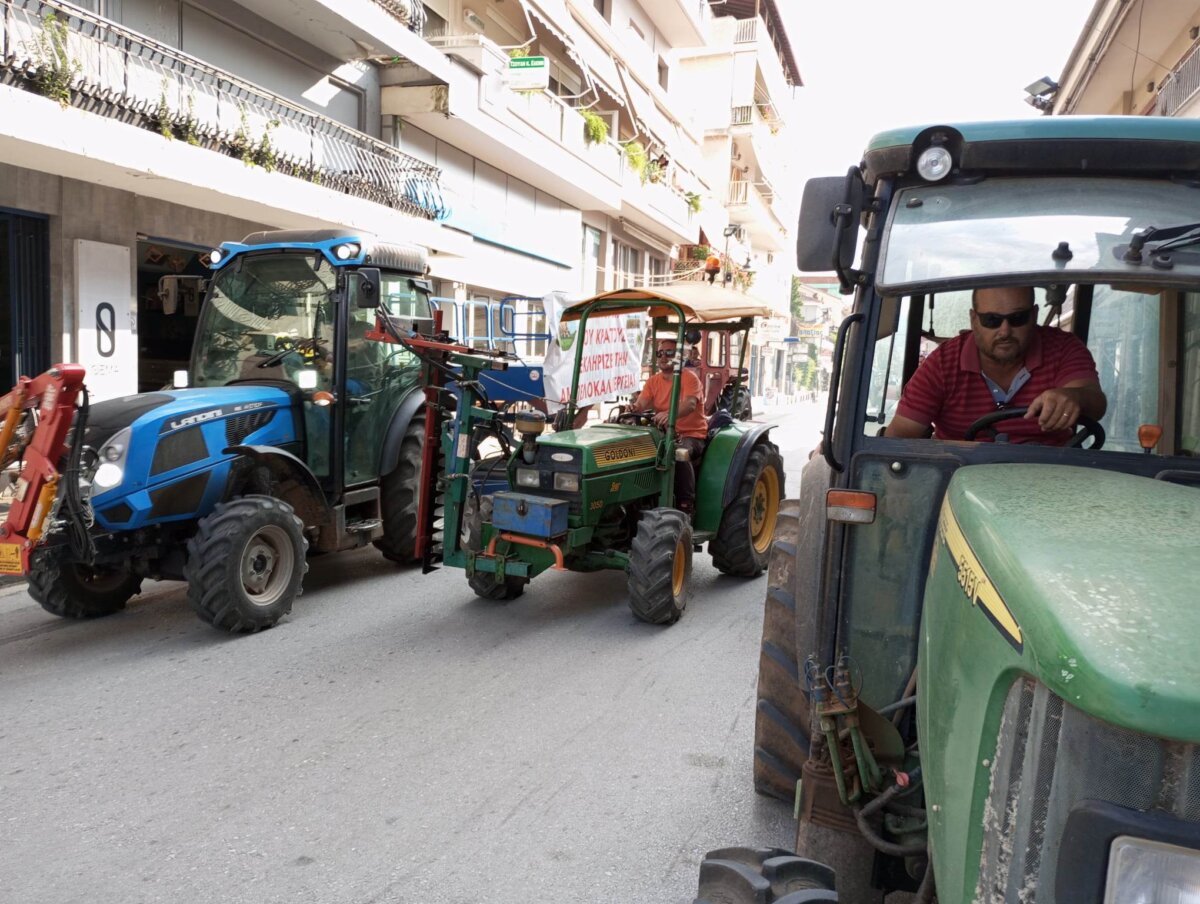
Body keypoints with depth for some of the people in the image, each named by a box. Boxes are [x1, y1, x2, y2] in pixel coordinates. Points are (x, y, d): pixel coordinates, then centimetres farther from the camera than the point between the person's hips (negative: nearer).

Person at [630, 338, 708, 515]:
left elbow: (690, 404, -26)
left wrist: (670, 414, -47)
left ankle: (686, 505, -27)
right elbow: (642, 403, -6)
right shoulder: (653, 381, 11)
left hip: (691, 435, -5)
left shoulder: (689, 377, -6)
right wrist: (634, 406, -32)